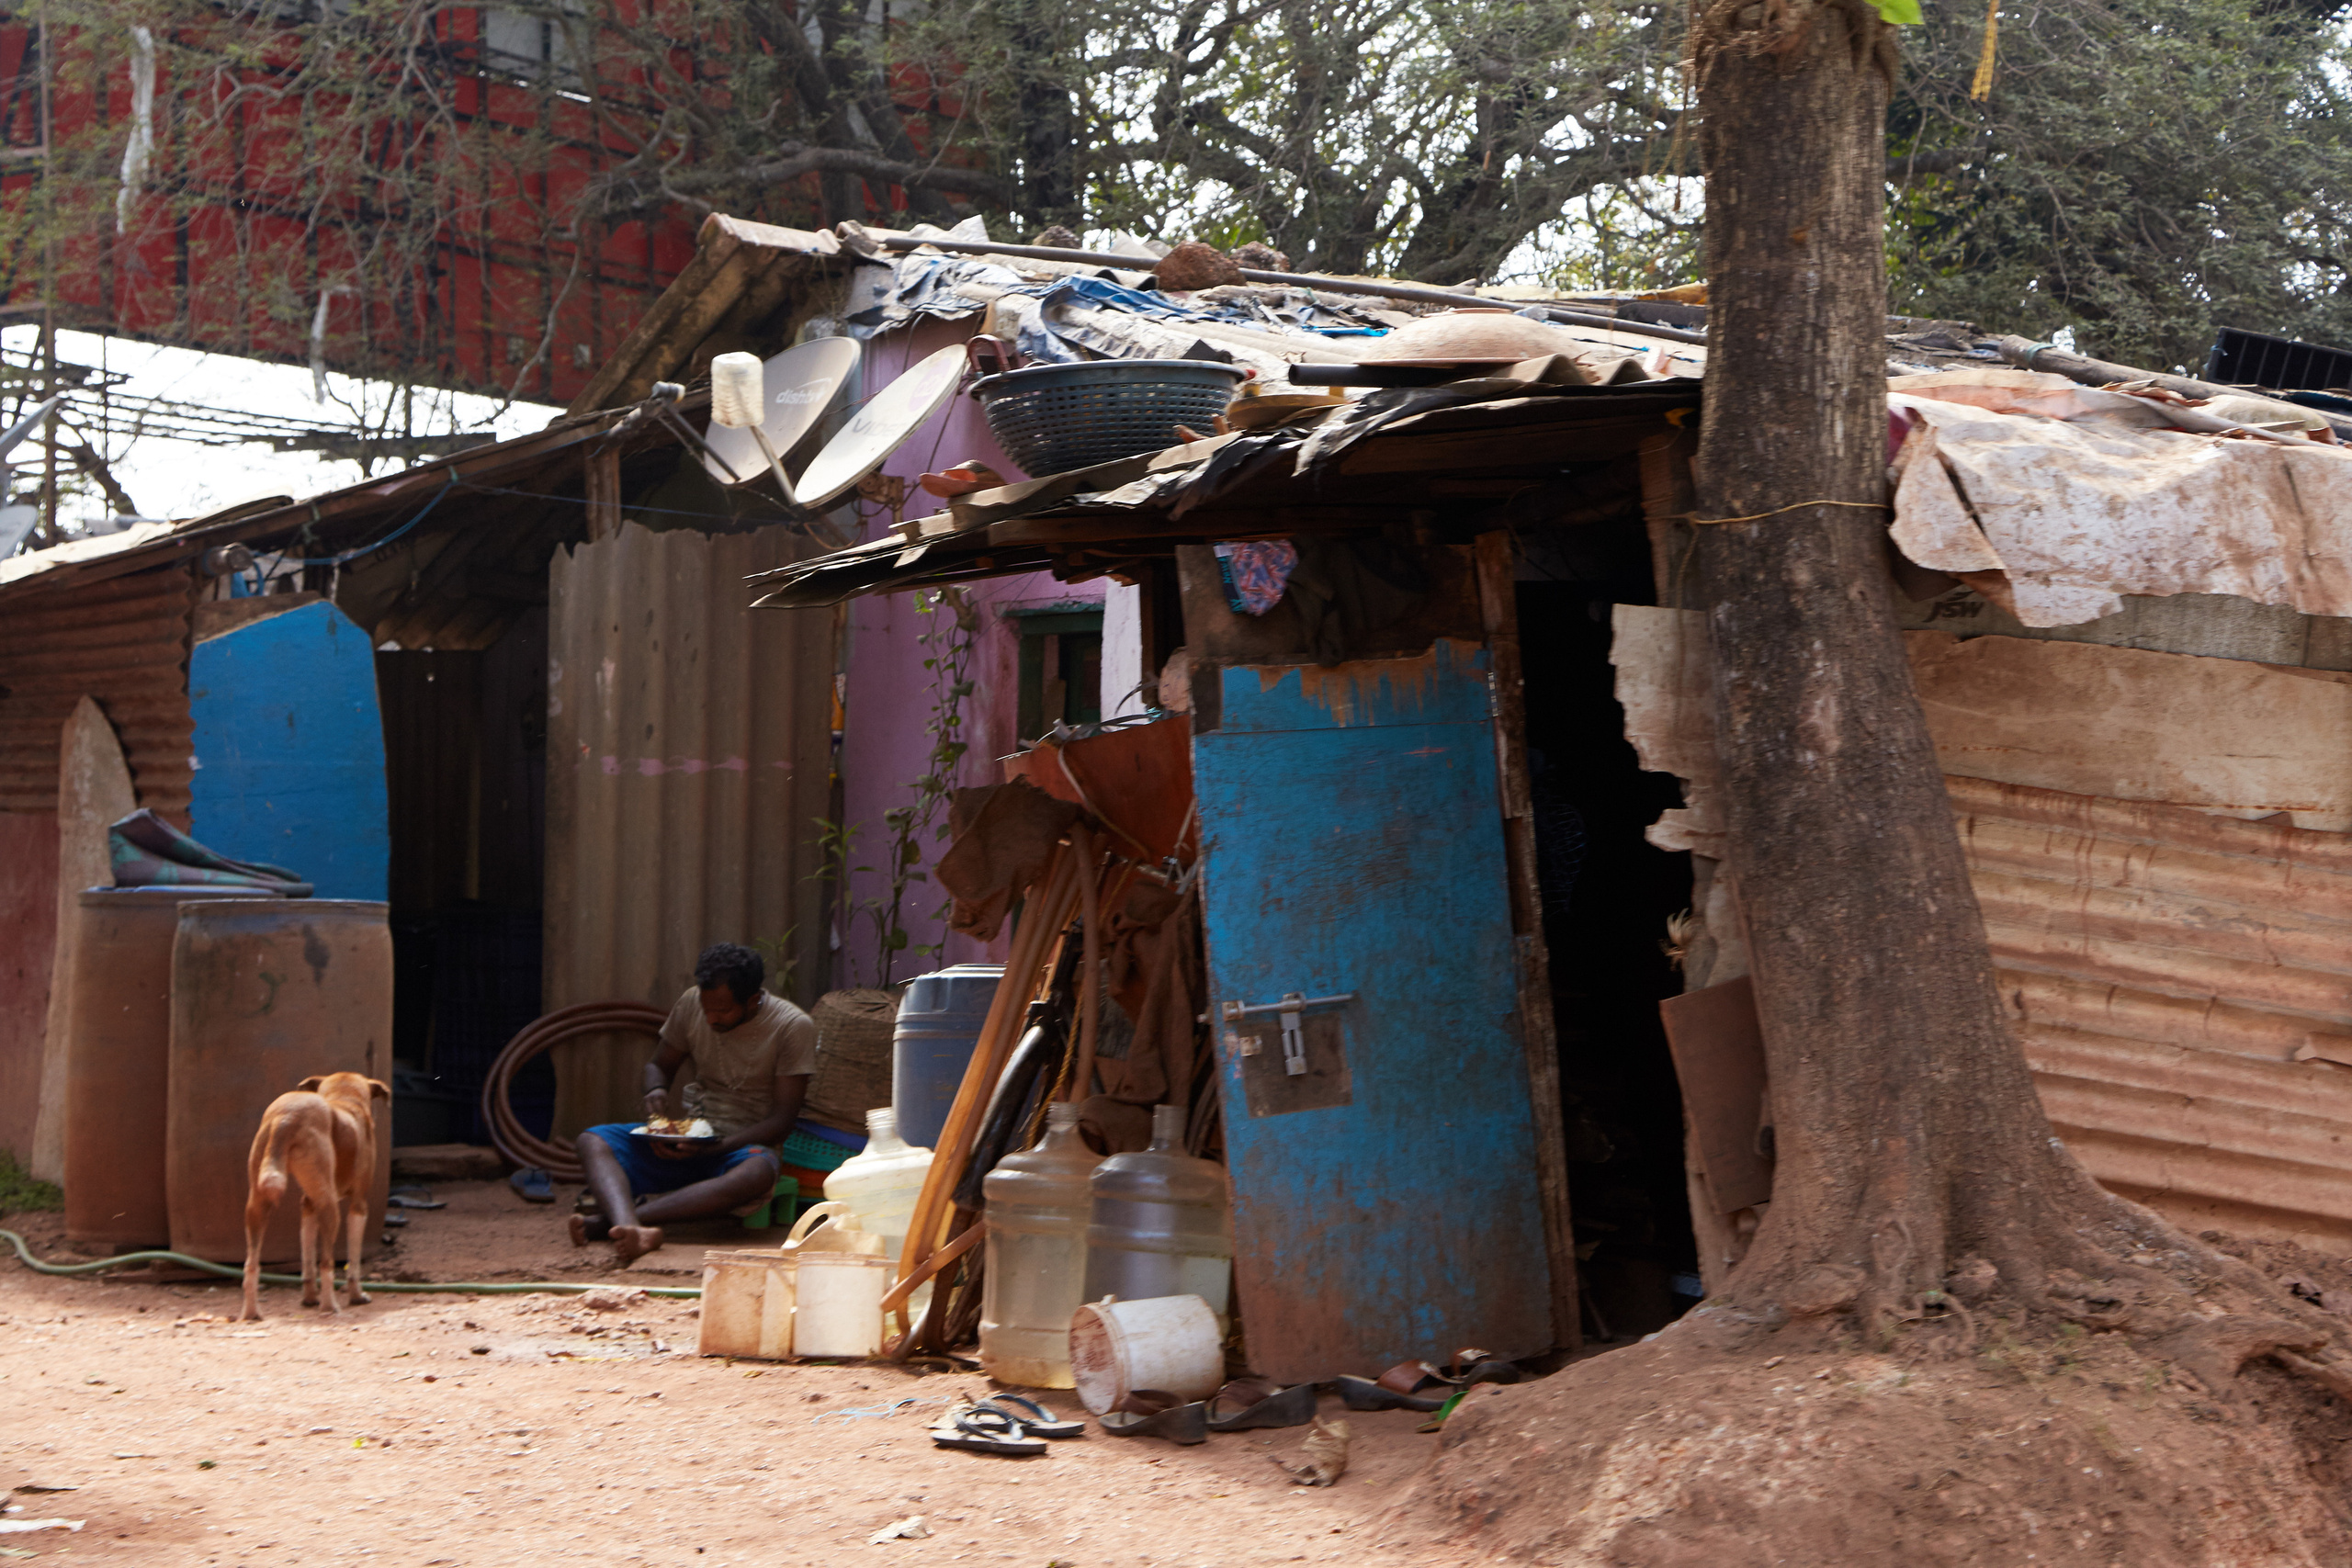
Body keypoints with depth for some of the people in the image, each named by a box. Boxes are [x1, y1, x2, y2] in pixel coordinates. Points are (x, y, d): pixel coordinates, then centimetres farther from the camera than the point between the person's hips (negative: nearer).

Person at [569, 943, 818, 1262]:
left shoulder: (793, 1026, -10)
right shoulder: (692, 1003, 2)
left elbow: (783, 1117, -11)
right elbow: (659, 1064, 16)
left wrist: (717, 1147, -24)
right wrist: (656, 1091, -10)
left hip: (744, 1145, -4)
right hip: (684, 1137, 4)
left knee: (758, 1173, -41)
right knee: (593, 1141, -21)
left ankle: (608, 1220, -50)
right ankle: (628, 1227, -54)